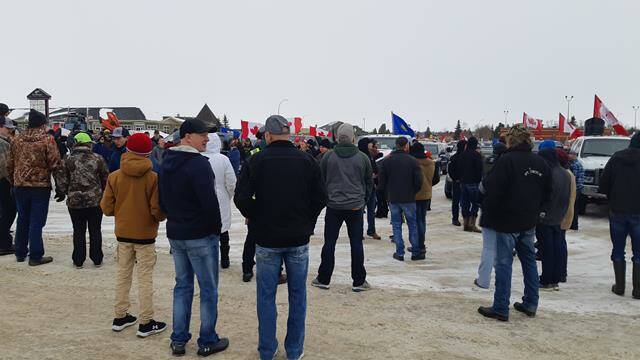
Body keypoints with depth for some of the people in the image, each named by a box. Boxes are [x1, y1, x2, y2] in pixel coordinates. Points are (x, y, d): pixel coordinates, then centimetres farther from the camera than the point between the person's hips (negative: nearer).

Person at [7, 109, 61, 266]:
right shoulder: (47, 139, -11)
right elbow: (54, 164, -14)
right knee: (37, 222, 0)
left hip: (20, 186, 5)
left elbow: (10, 165, 10)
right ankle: (35, 256, 4)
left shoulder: (17, 140, 6)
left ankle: (20, 253, 27)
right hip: (40, 186, -5)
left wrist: (14, 182, 22)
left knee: (23, 220, 17)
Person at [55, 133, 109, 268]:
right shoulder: (98, 159, -3)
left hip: (75, 201, 0)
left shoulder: (68, 160, -4)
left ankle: (78, 260, 15)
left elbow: (62, 181, -1)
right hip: (95, 201, 0)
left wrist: (61, 192, 17)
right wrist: (104, 194, 18)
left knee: (79, 231, 9)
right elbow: (106, 179, 3)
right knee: (95, 231, 10)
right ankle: (97, 259, 16)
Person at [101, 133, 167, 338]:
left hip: (122, 233, 3)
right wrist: (159, 217, 6)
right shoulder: (153, 178, -15)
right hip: (145, 235, -3)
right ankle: (146, 323, 9)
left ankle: (120, 317, 25)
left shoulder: (114, 177, -5)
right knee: (145, 278, 4)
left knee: (123, 274, 17)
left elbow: (106, 208, -2)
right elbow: (158, 211, -16)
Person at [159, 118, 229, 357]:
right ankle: (207, 342, 14)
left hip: (175, 234, 8)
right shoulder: (199, 164, -19)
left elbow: (162, 200, 15)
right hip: (200, 236, -8)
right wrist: (217, 228, -7)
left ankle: (178, 340, 21)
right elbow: (210, 202, -22)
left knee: (182, 285, 17)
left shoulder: (166, 163, 8)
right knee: (208, 289, 4)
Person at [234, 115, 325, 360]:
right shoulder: (307, 161, -3)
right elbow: (320, 199, -3)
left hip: (267, 238, -1)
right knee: (297, 295, 12)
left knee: (266, 296, 10)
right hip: (299, 238, 2)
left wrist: (253, 217, 6)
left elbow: (241, 198, -12)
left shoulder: (256, 161, -8)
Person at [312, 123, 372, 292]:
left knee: (329, 243, 8)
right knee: (356, 244, 6)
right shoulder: (363, 158, -2)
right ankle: (359, 281, 11)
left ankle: (323, 279, 13)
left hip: (333, 206, 0)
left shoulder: (328, 156, -4)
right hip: (355, 207, 0)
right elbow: (369, 183, 6)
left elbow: (320, 181, 4)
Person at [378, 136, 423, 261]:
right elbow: (418, 181, -8)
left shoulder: (387, 161, -1)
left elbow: (381, 181, 0)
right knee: (412, 225, 9)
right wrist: (413, 192, 9)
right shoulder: (412, 161, -8)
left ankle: (400, 253, 8)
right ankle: (415, 252, 13)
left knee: (396, 226, 9)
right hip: (408, 199, -2)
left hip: (393, 199, 2)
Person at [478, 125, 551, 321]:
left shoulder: (507, 160, -16)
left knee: (504, 263, -1)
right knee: (529, 261, 17)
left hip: (507, 222, -6)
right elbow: (546, 194, 12)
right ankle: (530, 304, 25)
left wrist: (488, 209, -2)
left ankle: (500, 309, 2)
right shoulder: (541, 163, 5)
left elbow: (492, 190, -18)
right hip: (529, 223, 7)